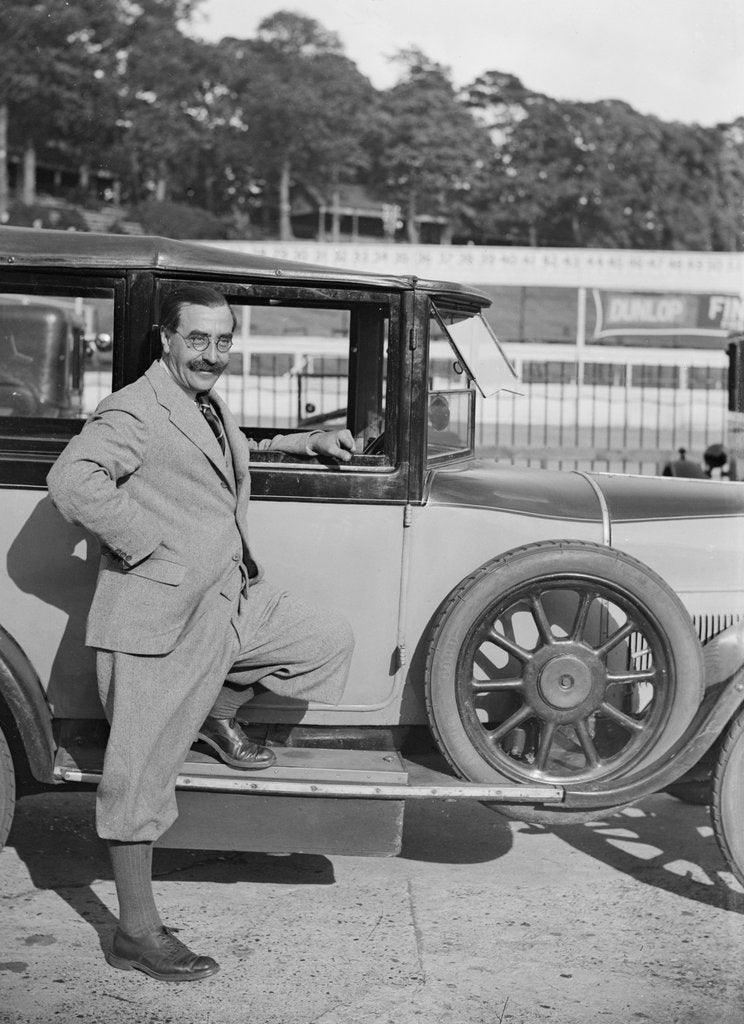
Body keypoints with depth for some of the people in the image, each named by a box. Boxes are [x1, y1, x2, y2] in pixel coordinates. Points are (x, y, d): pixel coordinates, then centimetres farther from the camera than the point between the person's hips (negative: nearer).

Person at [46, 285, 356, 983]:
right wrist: (148, 548, -24)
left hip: (235, 603, 9)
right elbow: (72, 478, -29)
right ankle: (136, 935, 11)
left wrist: (304, 442, 26)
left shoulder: (210, 408, 16)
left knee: (329, 641, 15)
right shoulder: (135, 411, -15)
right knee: (143, 777, 0)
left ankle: (217, 714, 27)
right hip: (159, 619, -9)